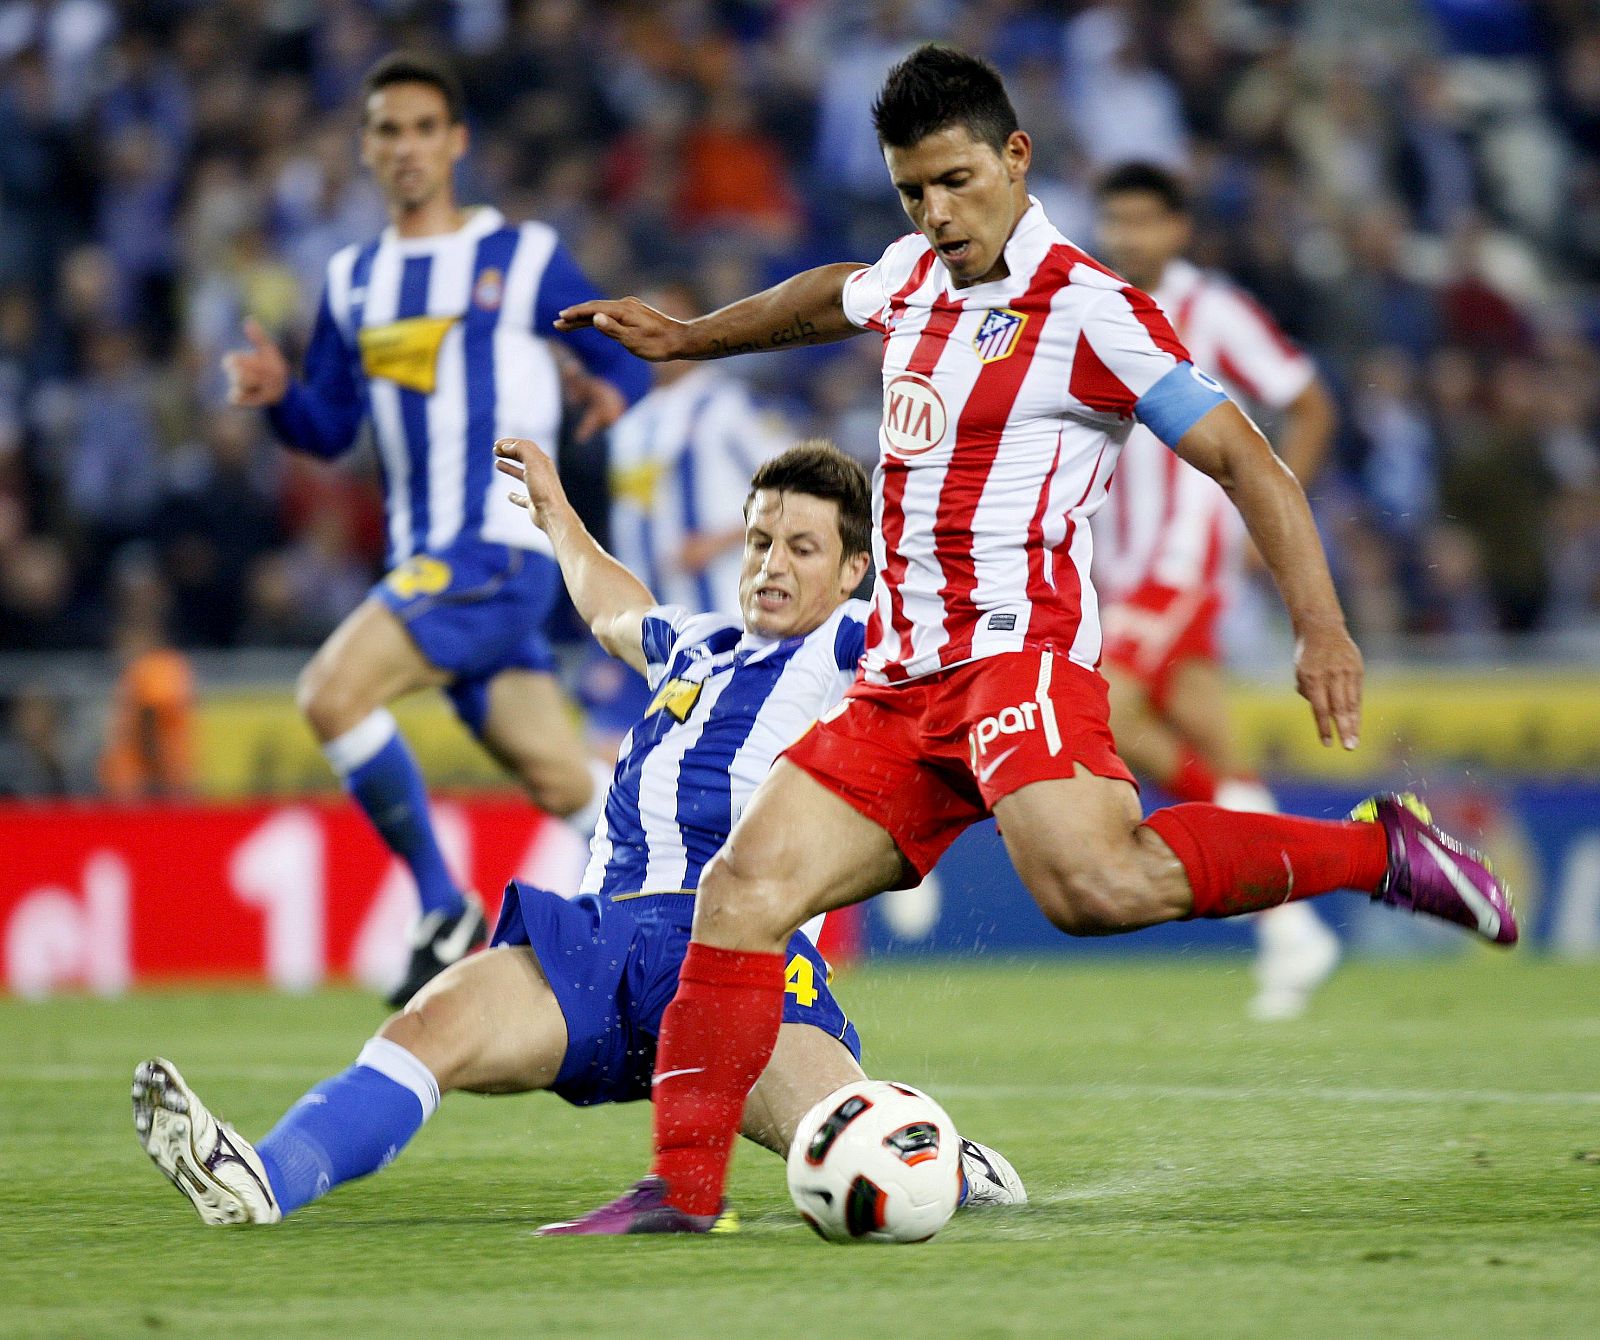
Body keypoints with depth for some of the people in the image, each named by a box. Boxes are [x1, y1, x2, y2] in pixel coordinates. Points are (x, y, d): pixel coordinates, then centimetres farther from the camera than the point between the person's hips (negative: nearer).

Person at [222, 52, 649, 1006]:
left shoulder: (525, 258, 1)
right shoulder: (354, 283, 16)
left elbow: (627, 360, 6)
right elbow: (329, 431, 18)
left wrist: (615, 391, -18)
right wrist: (278, 393, -3)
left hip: (501, 548, -6)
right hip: (424, 560, 6)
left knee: (334, 692, -23)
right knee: (566, 788, 6)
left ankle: (448, 915, -12)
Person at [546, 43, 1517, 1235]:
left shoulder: (1086, 311, -7)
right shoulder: (916, 277, 17)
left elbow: (1246, 461, -10)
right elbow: (832, 299, 43)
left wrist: (1321, 630, -20)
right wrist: (690, 338, 52)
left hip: (1015, 653, -8)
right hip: (902, 683, 8)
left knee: (1094, 883, -34)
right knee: (745, 890, -4)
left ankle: (1378, 850, -21)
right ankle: (684, 1187, -2)